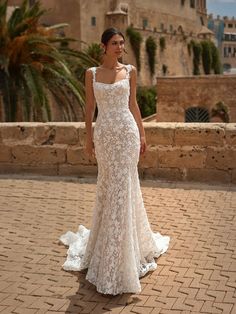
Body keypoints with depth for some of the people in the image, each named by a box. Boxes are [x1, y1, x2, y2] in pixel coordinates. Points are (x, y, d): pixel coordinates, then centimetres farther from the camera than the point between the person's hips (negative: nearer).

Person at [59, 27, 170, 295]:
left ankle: (120, 256, 14)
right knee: (109, 185, 8)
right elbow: (89, 107, 6)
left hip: (127, 132, 0)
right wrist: (88, 138, 4)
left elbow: (133, 104, 9)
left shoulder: (130, 71, 5)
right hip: (104, 133, 0)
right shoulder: (91, 73, 5)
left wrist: (142, 134, 7)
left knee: (122, 185, 0)